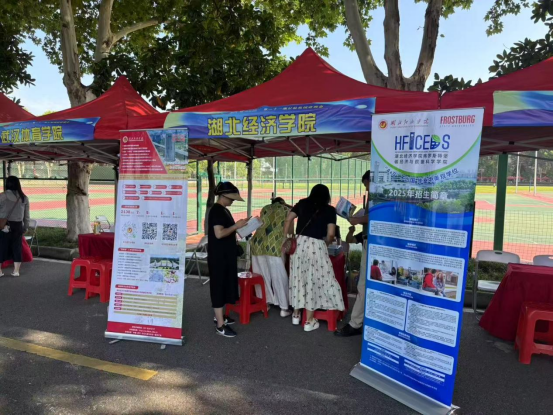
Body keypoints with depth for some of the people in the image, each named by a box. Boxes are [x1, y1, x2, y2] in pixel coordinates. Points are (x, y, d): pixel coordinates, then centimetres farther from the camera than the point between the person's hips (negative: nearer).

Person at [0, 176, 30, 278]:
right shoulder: (24, 197, 2)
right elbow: (26, 215, 7)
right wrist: (26, 227, 15)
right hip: (18, 226, 3)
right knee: (17, 247, 9)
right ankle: (16, 271, 14)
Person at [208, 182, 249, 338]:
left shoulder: (224, 210, 14)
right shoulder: (216, 210, -17)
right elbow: (219, 233, -26)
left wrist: (238, 228, 9)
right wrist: (236, 226, -21)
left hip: (226, 255, 10)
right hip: (218, 256, -10)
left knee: (224, 285, 18)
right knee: (219, 286, -5)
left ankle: (219, 316, 32)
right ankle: (220, 325, 1)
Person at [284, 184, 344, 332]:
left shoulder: (302, 204, 12)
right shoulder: (330, 210, 3)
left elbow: (288, 220, 9)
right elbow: (330, 234, -4)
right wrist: (325, 244, 15)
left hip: (299, 243, 4)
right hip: (316, 246, -3)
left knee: (298, 278, 15)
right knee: (314, 280, 6)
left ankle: (296, 315, 27)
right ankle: (309, 321, 11)